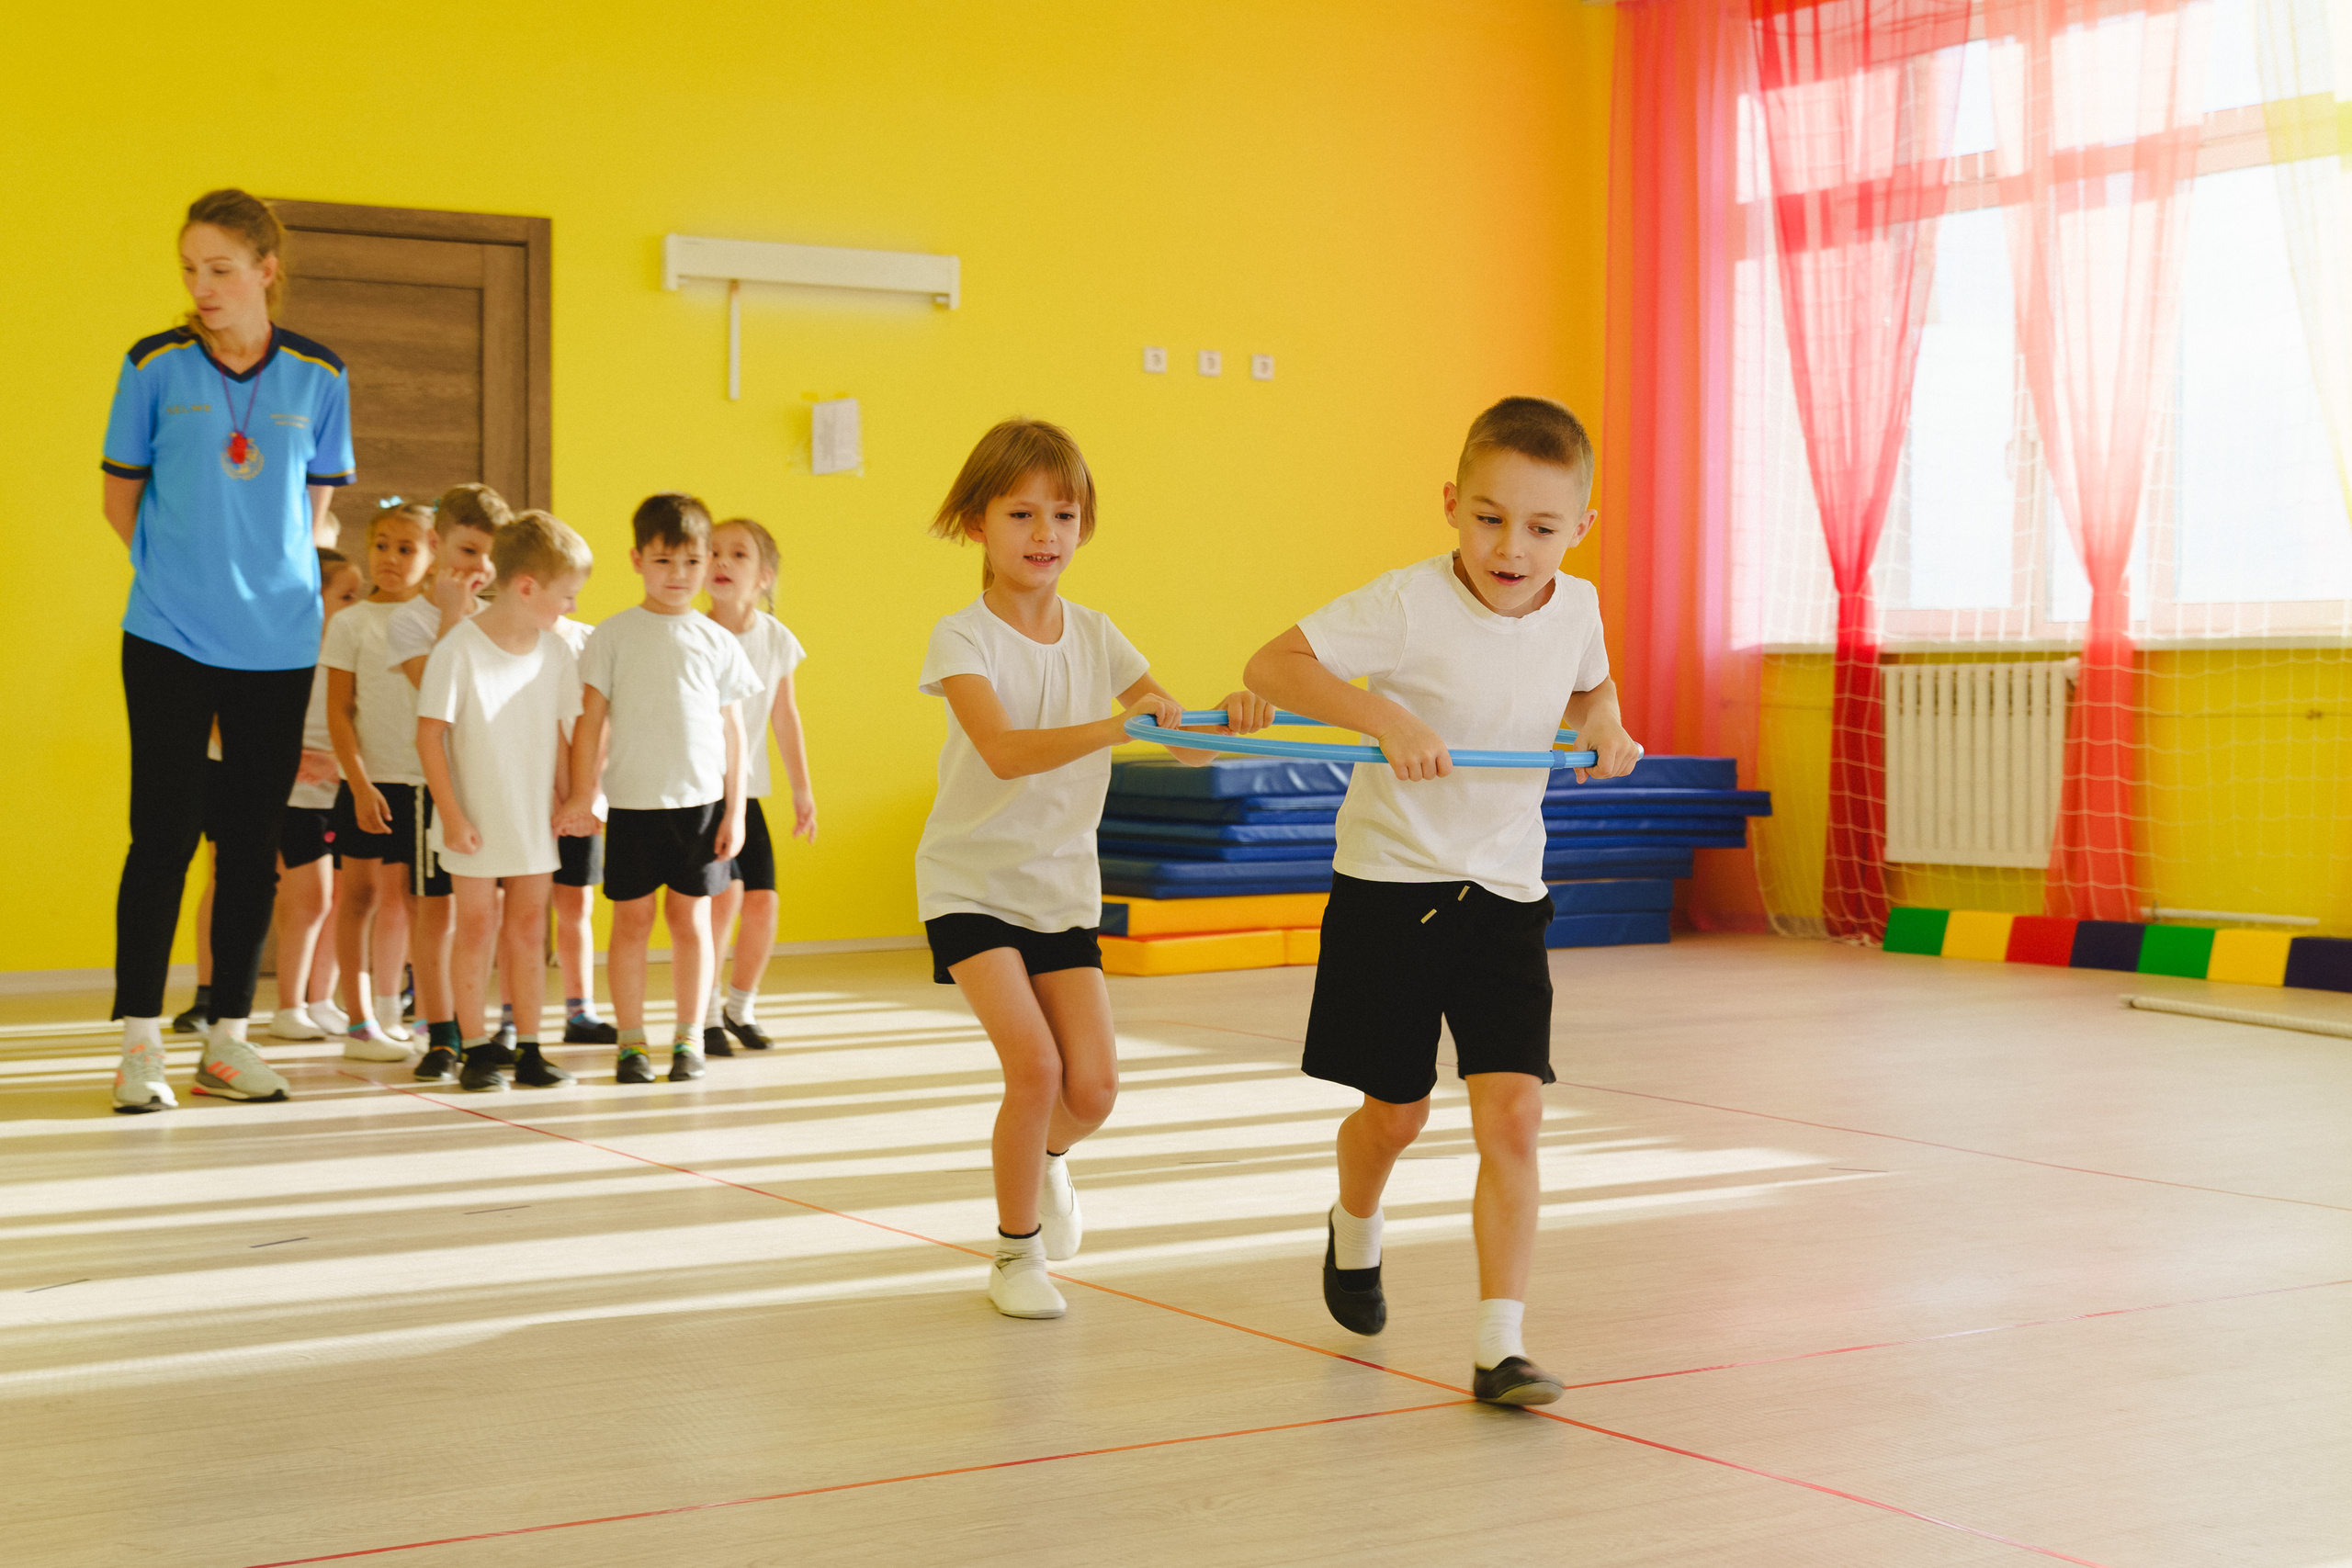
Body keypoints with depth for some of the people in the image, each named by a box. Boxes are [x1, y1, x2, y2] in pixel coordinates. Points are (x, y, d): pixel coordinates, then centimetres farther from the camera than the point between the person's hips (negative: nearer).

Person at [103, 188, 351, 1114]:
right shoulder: (155, 365, -2)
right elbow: (120, 497, 7)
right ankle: (140, 1044, 5)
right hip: (169, 637, -2)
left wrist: (274, 575, 2)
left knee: (254, 839, 7)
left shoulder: (318, 375, 3)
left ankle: (227, 1039, 16)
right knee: (163, 835, -3)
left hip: (278, 643, 2)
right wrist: (181, 568, 1)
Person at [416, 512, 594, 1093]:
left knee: (528, 929, 8)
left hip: (534, 819, 4)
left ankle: (528, 1049, 15)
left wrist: (567, 797, 7)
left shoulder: (556, 652, 0)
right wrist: (451, 815, -14)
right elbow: (430, 733, -14)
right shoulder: (459, 648, -16)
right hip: (475, 821, -4)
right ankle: (476, 1048, 12)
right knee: (478, 926, 3)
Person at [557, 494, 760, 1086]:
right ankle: (631, 1041, 12)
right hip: (632, 799, -1)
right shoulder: (613, 636, 1)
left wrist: (734, 811, 4)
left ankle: (689, 1038, 16)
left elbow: (731, 728, 8)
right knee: (632, 920, 4)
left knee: (690, 918, 6)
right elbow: (591, 721, 2)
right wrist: (581, 797, -3)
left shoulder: (715, 641, 5)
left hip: (700, 800, 1)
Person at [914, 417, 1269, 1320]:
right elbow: (1005, 751, -31)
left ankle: (1047, 1155, 32)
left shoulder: (1096, 639, 1)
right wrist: (1117, 725, -45)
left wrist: (1225, 720, -28)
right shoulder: (963, 639, -14)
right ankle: (1018, 1250, 5)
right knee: (1035, 1064, -18)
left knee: (1093, 1086, -5)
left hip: (1063, 884, 4)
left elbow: (1188, 745, -4)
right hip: (970, 881, -4)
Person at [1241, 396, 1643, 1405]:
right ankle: (1354, 1234, 46)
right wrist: (1388, 718, -34)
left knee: (1512, 1115, -10)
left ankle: (1500, 1345, -5)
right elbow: (1273, 664, -23)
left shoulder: (1576, 608, -1)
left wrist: (1604, 726, 0)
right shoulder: (1409, 608, -18)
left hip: (1504, 894, 3)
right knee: (1395, 1112, 11)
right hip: (1389, 884, -3)